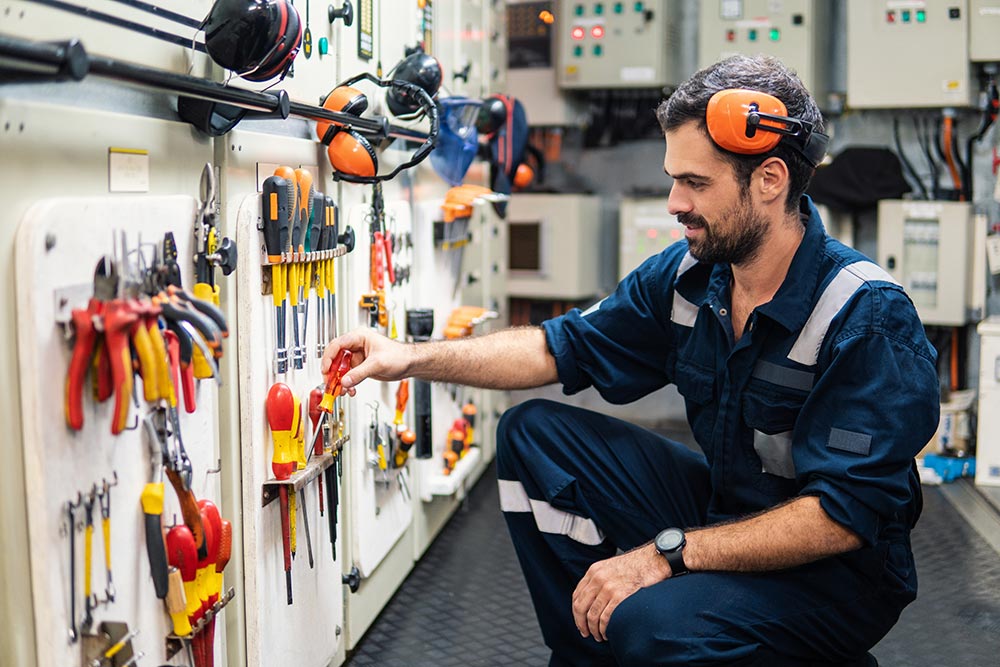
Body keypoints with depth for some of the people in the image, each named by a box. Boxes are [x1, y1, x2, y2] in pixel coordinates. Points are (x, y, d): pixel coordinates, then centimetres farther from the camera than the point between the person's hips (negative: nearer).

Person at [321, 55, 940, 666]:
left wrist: (666, 554, -29)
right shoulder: (689, 274, -4)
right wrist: (413, 357, -2)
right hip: (723, 513, 7)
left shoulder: (870, 319, -24)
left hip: (838, 570, -7)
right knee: (534, 433, 0)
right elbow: (566, 346, 6)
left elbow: (842, 515, -27)